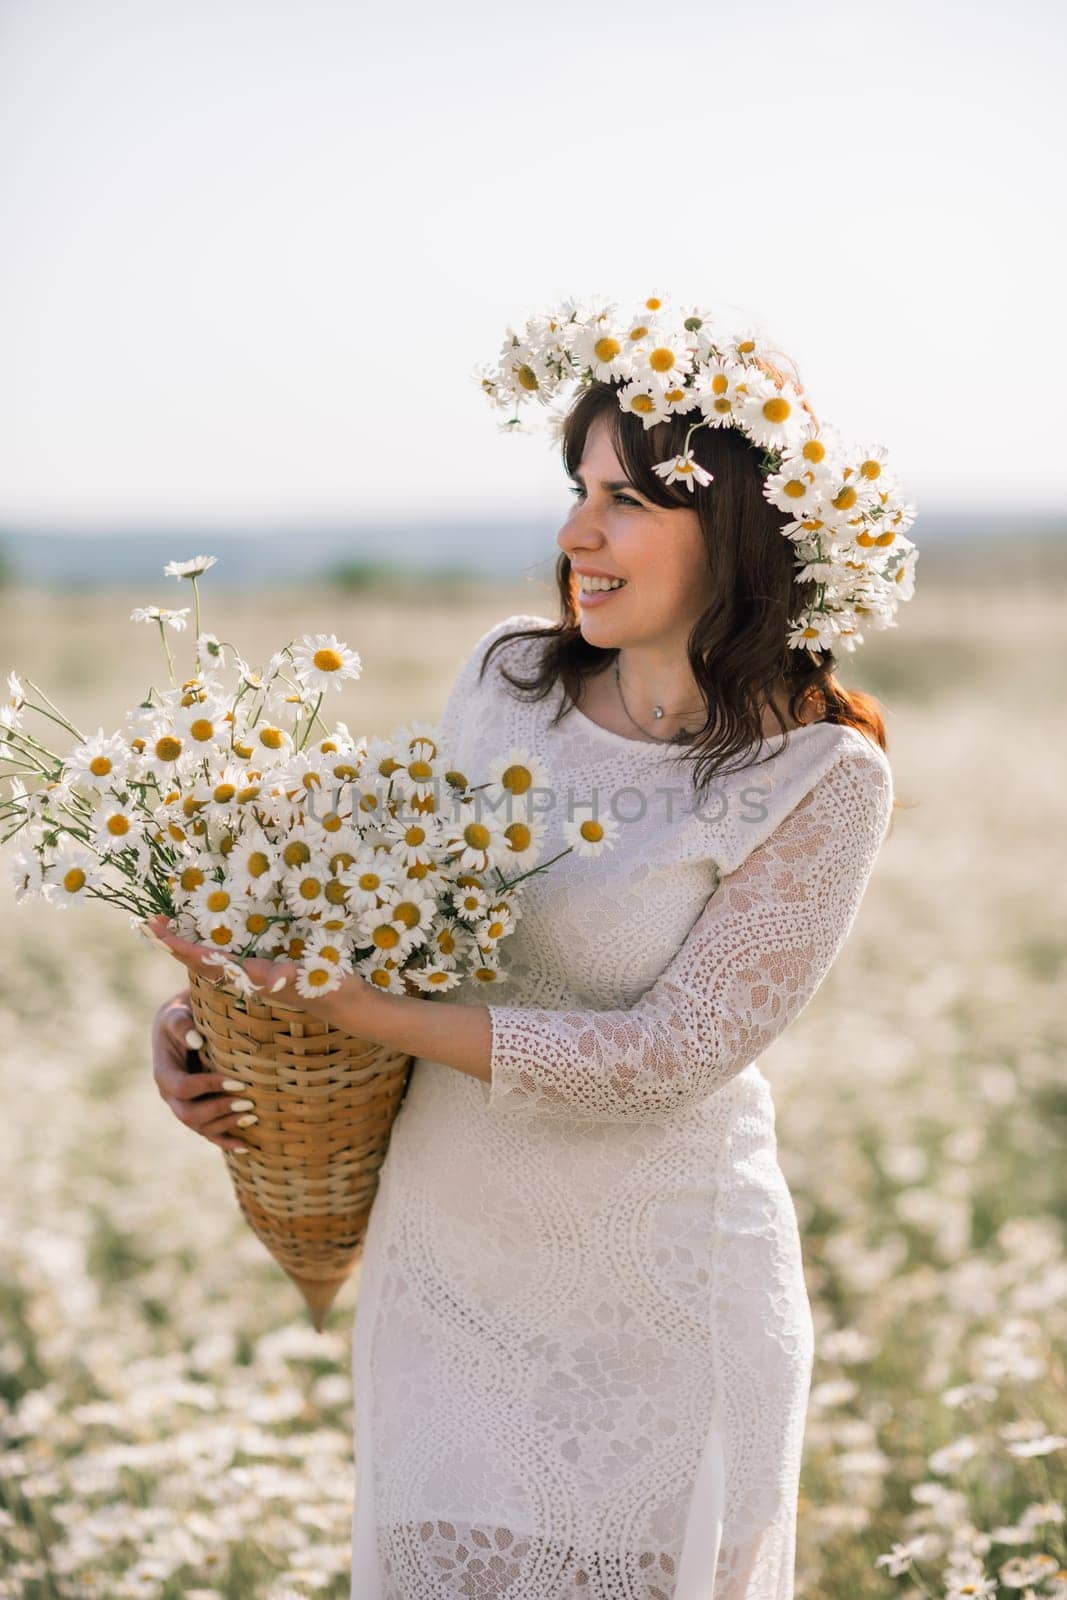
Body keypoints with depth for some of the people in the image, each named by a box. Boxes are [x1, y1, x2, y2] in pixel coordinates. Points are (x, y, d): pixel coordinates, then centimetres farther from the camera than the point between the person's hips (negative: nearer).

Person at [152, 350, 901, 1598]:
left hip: (653, 1299, -4)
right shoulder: (507, 676, -1)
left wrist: (370, 1012, -24)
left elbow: (673, 1053, -20)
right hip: (442, 1269, 5)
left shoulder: (819, 777, -15)